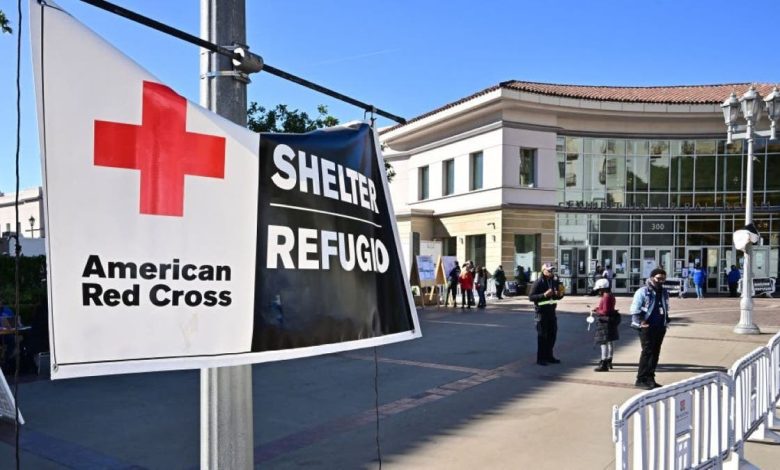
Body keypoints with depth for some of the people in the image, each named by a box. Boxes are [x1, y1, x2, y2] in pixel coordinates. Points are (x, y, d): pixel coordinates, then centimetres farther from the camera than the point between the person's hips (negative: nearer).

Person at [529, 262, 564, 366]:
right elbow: (531, 297, -16)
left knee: (552, 334, 12)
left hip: (551, 310, 7)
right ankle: (540, 358, 7)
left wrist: (560, 294, -3)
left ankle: (549, 356, 25)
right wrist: (544, 295, -26)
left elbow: (558, 296, 21)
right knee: (542, 336, -1)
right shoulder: (538, 283, -11)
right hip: (541, 311, -7)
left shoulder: (555, 282, 10)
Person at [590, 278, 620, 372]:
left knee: (604, 342, -7)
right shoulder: (611, 295, 10)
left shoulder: (606, 297, -21)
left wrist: (596, 312, -9)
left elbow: (605, 311, -23)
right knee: (609, 342, 21)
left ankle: (604, 365, -7)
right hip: (611, 321, 11)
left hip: (606, 321, -11)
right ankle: (609, 361, 35)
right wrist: (597, 309, 9)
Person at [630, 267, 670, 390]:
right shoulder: (643, 291, -9)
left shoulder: (664, 293, 14)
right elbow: (635, 309, -13)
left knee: (655, 352, 10)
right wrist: (640, 323, -16)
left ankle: (650, 377, 18)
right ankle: (641, 379, -4)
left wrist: (666, 321, 16)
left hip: (660, 327, 7)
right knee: (647, 351, -9)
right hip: (647, 327, -7)